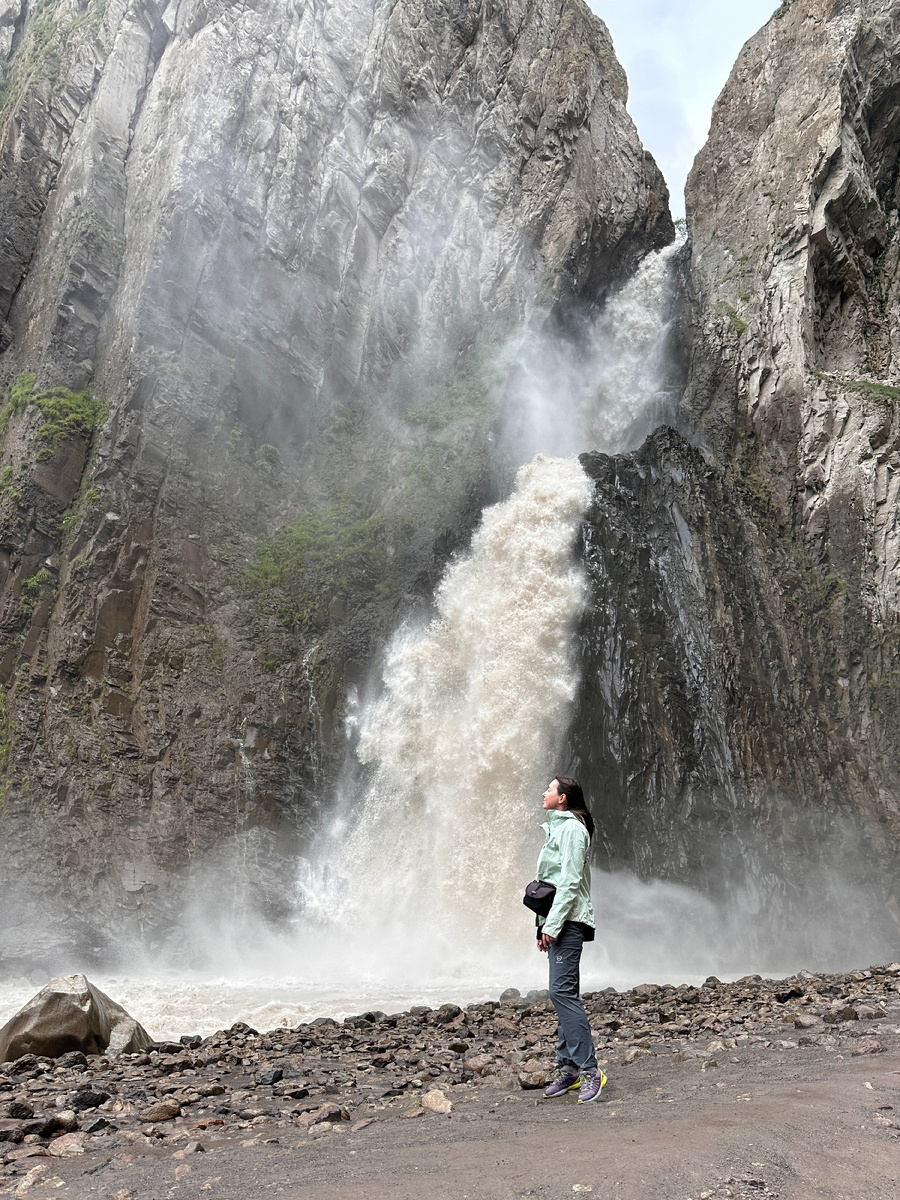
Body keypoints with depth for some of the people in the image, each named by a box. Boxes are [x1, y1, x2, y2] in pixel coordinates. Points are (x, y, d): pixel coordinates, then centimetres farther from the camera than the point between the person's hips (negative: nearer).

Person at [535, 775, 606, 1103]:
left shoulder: (572, 828, -10)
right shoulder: (557, 827, 20)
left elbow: (570, 881, -17)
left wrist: (552, 925, -19)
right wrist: (545, 926, 20)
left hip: (568, 921, -10)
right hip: (557, 922, 10)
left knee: (562, 992, -14)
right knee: (563, 994, 10)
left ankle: (590, 1069, -11)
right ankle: (569, 1069, 14)